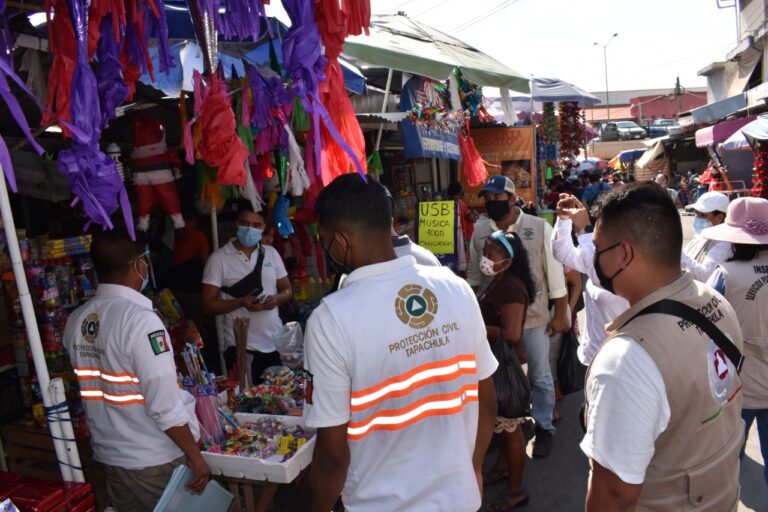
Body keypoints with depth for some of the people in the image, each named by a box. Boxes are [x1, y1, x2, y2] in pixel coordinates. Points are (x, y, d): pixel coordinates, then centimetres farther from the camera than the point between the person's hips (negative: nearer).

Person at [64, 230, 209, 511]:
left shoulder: (75, 320, -2)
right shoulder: (140, 319, -23)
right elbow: (164, 406, -23)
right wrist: (196, 457, -15)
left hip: (108, 455, 6)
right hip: (156, 460, -6)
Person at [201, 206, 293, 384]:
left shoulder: (271, 253, 7)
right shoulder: (219, 258, -4)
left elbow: (288, 289, 13)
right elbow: (208, 304, -6)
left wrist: (277, 299, -10)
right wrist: (241, 302, -21)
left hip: (276, 344, 4)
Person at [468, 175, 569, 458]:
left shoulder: (539, 228, -9)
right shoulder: (479, 231, 0)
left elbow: (555, 272, -6)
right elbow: (473, 275, 8)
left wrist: (560, 314, -6)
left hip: (533, 317, -3)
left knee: (539, 376, 13)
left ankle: (543, 427, 32)